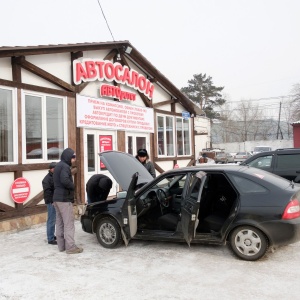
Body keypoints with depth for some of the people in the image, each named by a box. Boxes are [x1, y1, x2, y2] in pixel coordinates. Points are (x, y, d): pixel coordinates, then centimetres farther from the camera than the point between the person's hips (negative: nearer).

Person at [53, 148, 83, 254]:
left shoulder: (58, 166, 18)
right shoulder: (65, 166, -14)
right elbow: (65, 180, -29)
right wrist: (73, 186, -11)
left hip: (57, 198, 10)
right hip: (64, 199, -10)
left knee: (59, 223, 12)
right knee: (69, 223, -7)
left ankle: (61, 245, 19)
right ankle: (70, 247, -6)